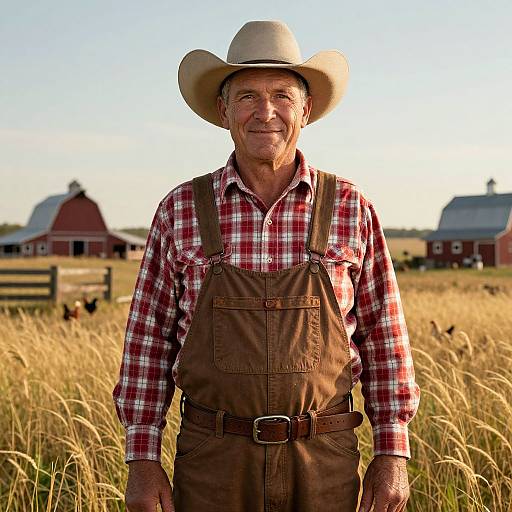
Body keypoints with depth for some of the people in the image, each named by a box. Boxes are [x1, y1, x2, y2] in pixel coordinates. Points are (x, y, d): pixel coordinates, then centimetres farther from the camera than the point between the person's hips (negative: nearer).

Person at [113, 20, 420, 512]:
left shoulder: (351, 210, -1)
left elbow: (383, 336, 4)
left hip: (323, 465, 0)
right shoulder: (180, 211, -1)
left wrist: (393, 453, 0)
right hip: (213, 463, 0)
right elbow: (148, 336, 3)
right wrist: (141, 459, 0)